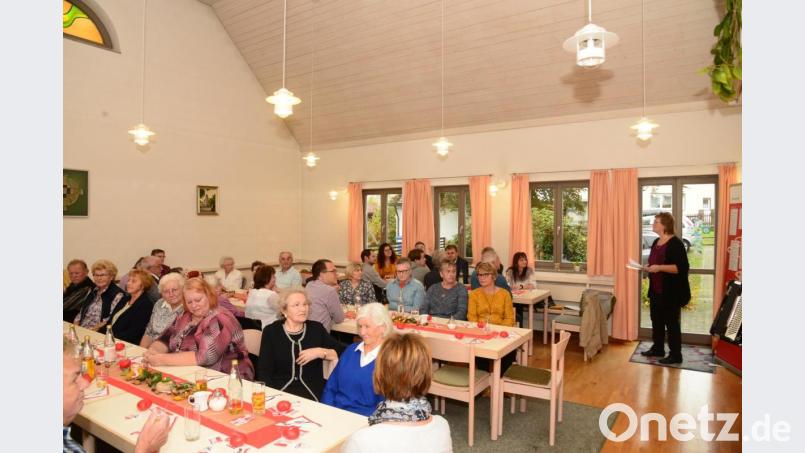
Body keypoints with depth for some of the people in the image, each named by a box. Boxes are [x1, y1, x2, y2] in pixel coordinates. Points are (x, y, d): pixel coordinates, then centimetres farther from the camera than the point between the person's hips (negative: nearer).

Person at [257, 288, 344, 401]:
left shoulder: (317, 328, 8)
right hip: (280, 391, 1)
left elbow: (342, 353, 6)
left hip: (313, 394, -1)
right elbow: (264, 370, 1)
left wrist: (320, 352, -9)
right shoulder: (271, 331, 6)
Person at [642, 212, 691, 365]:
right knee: (656, 320, 15)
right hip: (656, 290, 9)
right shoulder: (656, 242, 11)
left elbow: (682, 267, -22)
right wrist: (648, 267, 4)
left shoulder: (676, 244, -16)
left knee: (671, 322, 1)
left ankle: (675, 355, 12)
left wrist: (660, 268, -27)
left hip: (671, 293, -9)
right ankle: (658, 349, 28)